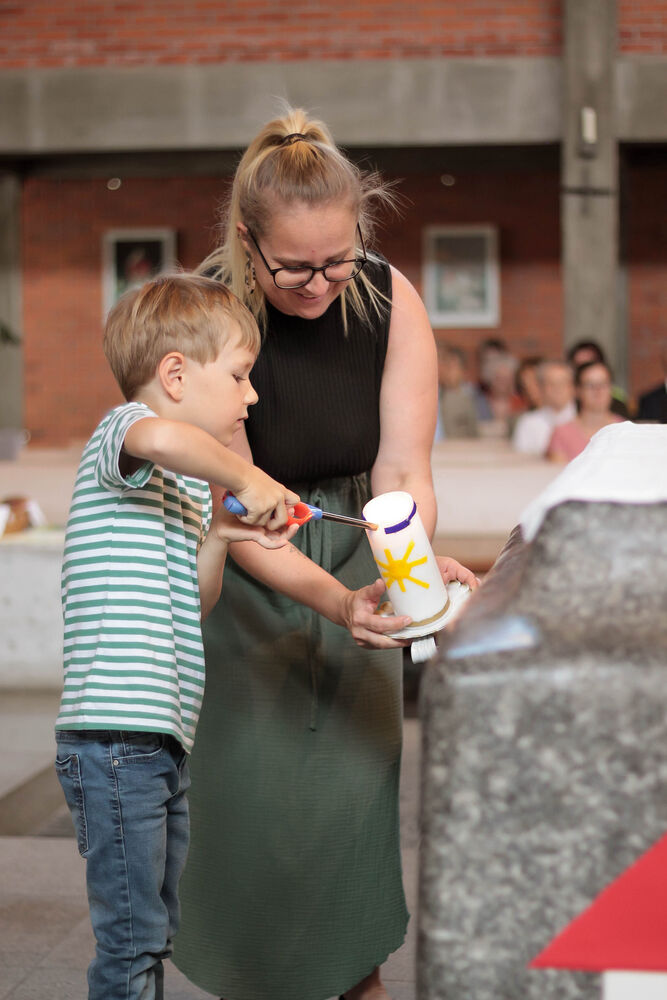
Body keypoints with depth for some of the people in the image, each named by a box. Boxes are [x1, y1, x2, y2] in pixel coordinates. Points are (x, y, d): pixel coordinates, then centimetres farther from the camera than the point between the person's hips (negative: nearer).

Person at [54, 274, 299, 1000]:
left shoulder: (188, 483, 21)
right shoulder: (121, 432, -8)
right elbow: (161, 437, -35)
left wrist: (219, 537, 4)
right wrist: (248, 480, -21)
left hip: (163, 740, 10)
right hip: (114, 740, -10)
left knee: (153, 932, 17)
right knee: (131, 937, -5)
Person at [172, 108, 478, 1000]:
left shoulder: (390, 300, -15)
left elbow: (403, 473, -16)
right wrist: (334, 598, -39)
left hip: (355, 547, 3)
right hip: (241, 567, -2)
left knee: (359, 765, -2)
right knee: (250, 775, -6)